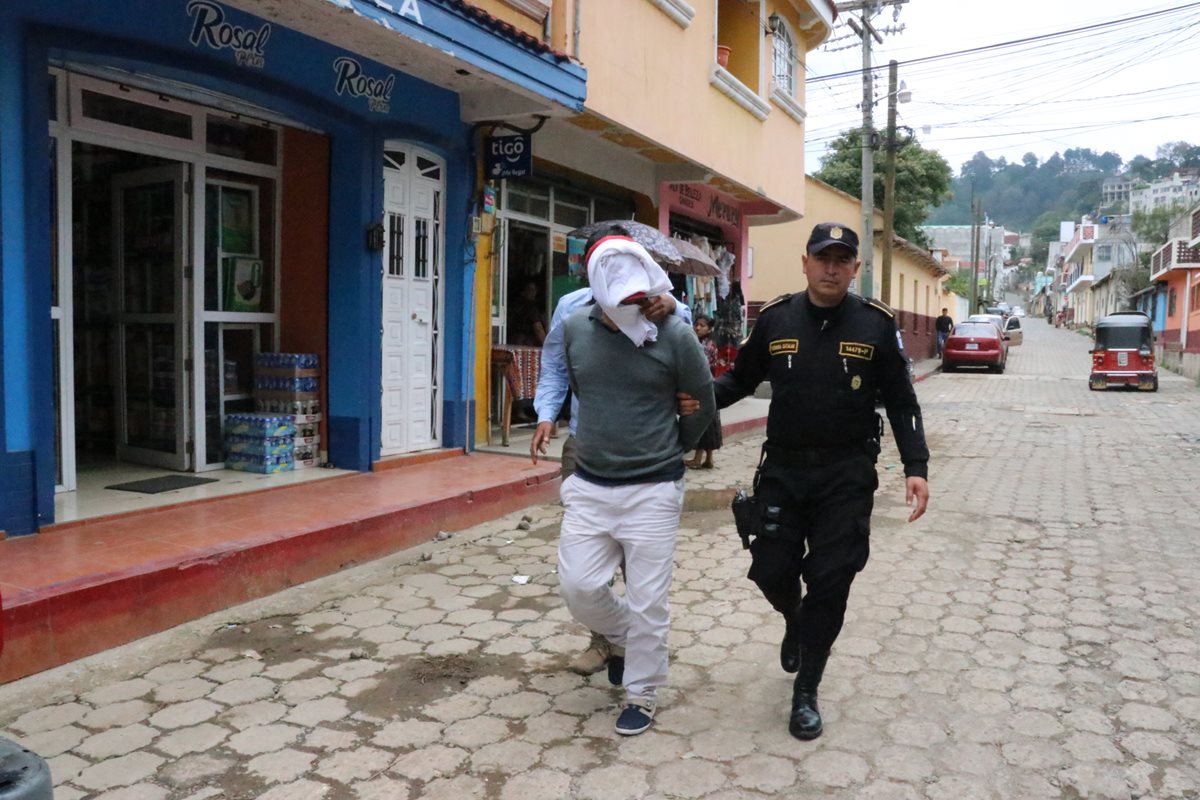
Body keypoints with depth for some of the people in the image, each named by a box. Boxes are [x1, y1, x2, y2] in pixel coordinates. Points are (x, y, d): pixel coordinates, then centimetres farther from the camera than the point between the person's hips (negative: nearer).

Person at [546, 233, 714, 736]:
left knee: (647, 601, 4)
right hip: (589, 486, 3)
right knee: (578, 586, 3)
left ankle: (641, 695, 25)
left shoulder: (675, 335, -11)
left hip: (652, 491, -3)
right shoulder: (575, 329, -2)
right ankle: (628, 638, 34)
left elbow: (702, 407, 2)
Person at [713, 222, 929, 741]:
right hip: (783, 470, 2)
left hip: (847, 476, -1)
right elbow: (740, 379, 10)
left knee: (829, 583, 0)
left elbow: (900, 402, 3)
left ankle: (806, 692, 18)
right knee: (771, 572, 4)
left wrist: (916, 467, -5)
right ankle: (796, 623, 42)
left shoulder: (875, 324, -3)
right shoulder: (776, 319, -1)